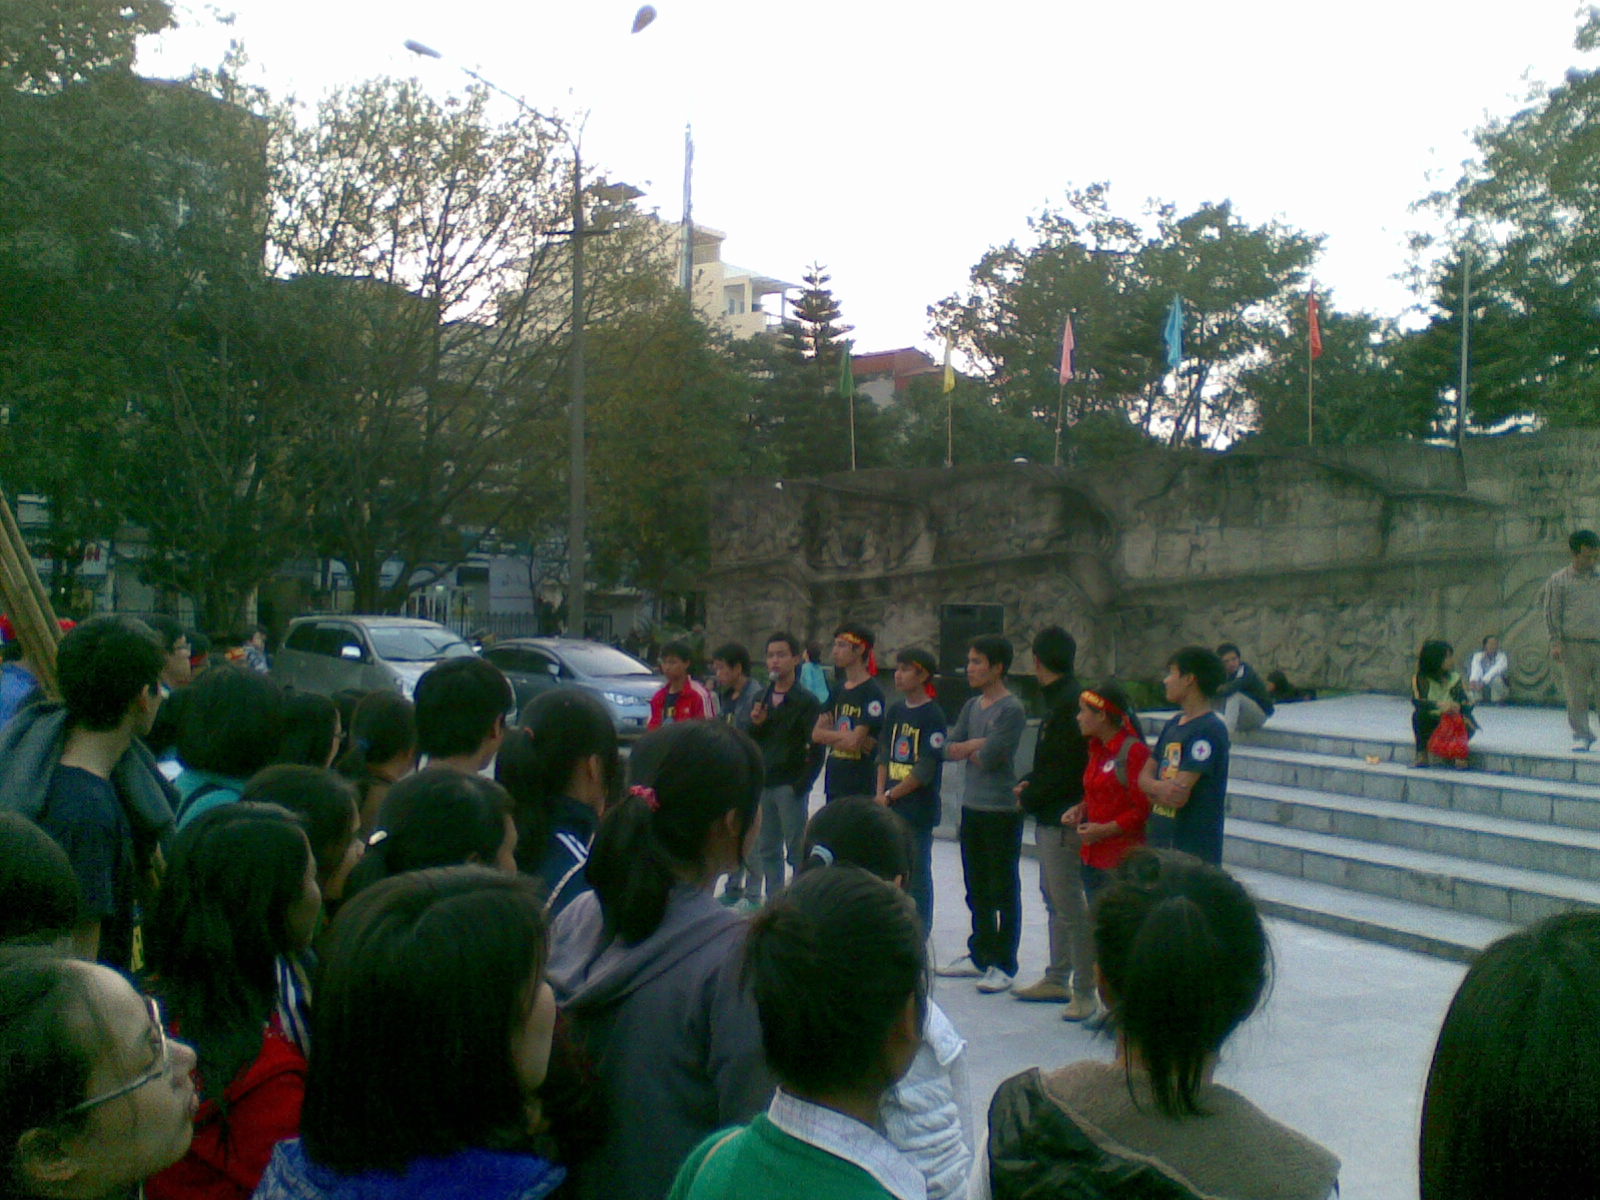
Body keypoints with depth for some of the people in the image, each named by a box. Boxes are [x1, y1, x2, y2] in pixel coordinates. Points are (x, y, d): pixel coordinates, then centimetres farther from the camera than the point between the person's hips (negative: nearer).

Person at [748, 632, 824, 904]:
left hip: (790, 786, -6)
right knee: (767, 848, 12)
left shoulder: (806, 701, -7)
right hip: (763, 784, 6)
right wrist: (755, 724, -7)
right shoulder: (762, 698, 12)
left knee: (797, 850, -3)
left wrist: (802, 784, -16)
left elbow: (816, 748, -12)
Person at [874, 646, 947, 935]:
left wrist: (891, 795, -9)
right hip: (889, 809, 7)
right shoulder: (895, 710, 11)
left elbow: (926, 770, -14)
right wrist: (880, 794, -1)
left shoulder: (932, 715, -10)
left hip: (919, 810, -6)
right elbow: (884, 755, 12)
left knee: (917, 874, 0)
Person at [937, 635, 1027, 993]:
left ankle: (1003, 965, 7)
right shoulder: (972, 706, 11)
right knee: (977, 890, 17)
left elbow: (989, 757, -20)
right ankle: (979, 955, 28)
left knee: (1004, 892, 1)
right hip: (971, 807, 8)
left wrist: (968, 749, -3)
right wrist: (977, 745, -12)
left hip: (1001, 811, -8)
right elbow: (949, 749, 4)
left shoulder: (1011, 709, -13)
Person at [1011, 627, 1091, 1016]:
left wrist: (1030, 797, -10)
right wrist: (1030, 782, 3)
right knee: (1054, 900, 17)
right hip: (1050, 819, 11)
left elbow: (1066, 770, -22)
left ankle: (1084, 991, 2)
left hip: (1062, 820, -11)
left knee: (1070, 906, -5)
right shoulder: (1060, 698, 13)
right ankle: (1056, 980, 28)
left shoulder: (1068, 703, -19)